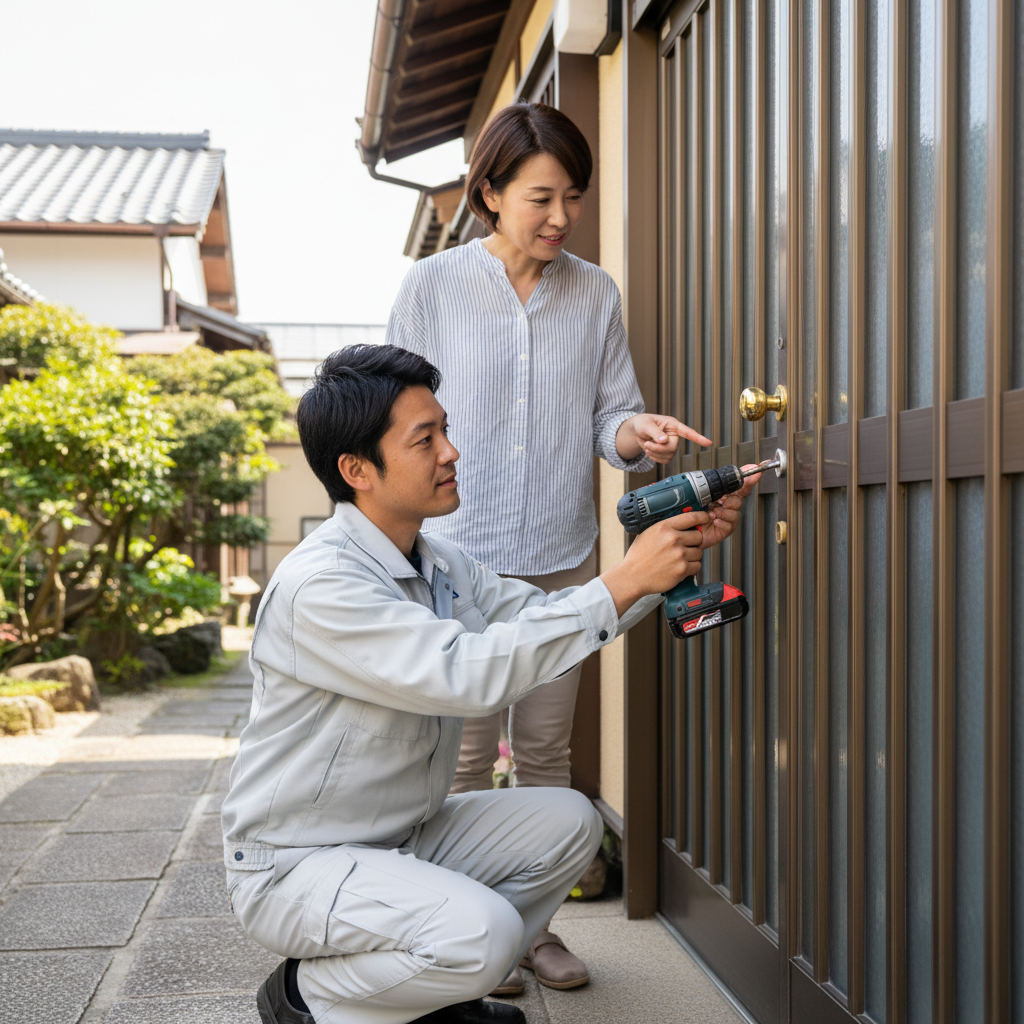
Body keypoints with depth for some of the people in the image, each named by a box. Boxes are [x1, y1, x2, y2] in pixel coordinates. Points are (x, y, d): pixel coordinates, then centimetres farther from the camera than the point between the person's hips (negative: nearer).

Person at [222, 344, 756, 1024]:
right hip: (296, 864, -9)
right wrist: (623, 584, -32)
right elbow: (468, 674, -35)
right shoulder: (319, 583, -26)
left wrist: (681, 549, -6)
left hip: (404, 837, 9)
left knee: (568, 822, -1)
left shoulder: (441, 566, 5)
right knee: (483, 931, -29)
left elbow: (546, 619, 6)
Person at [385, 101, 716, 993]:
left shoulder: (595, 294, 4)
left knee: (545, 749, 12)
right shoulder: (432, 286, -2)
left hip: (562, 558, 3)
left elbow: (610, 413, 7)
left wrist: (635, 435, -17)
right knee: (467, 753, 3)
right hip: (458, 556, -3)